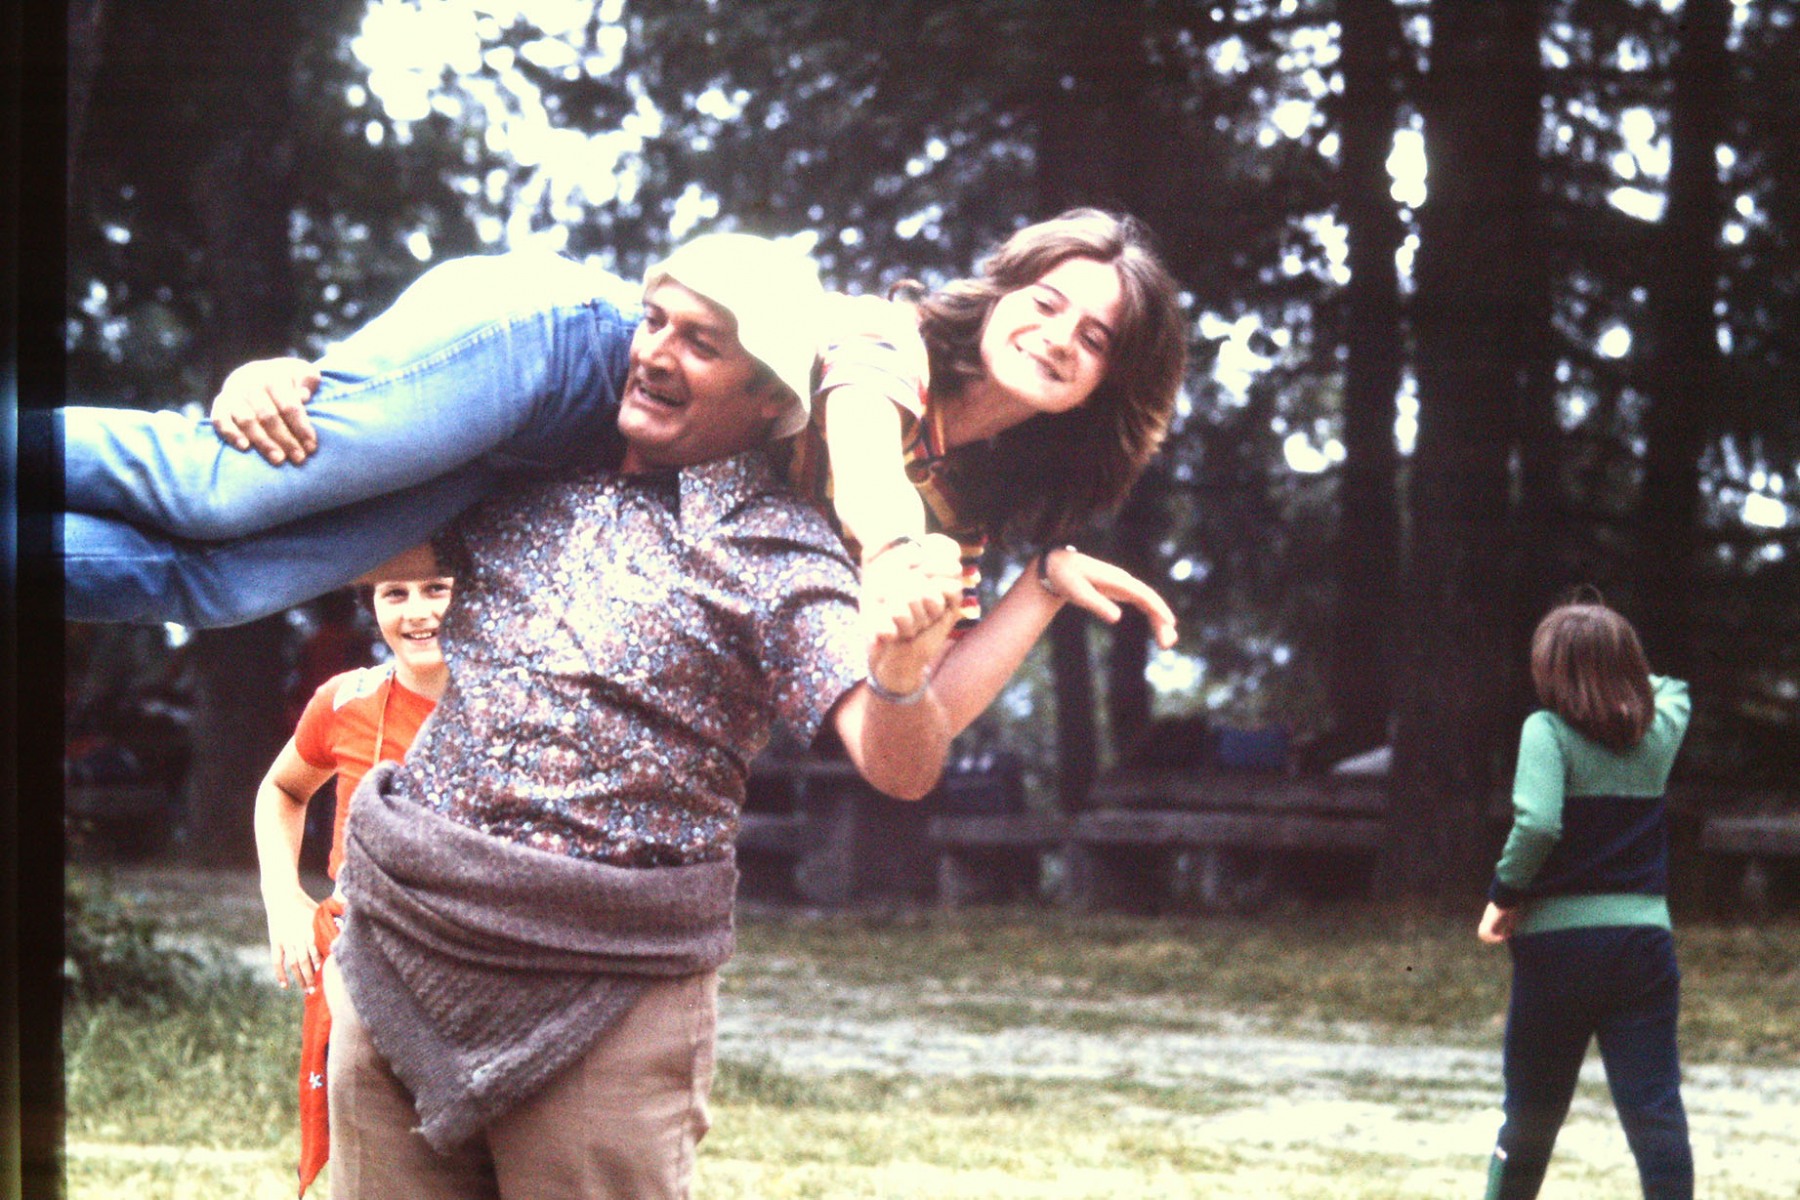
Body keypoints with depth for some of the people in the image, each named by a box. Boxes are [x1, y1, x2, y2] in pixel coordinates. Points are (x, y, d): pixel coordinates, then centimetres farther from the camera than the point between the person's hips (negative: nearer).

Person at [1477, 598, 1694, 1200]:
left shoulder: (1548, 730, -8)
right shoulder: (1659, 733, 7)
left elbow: (1537, 823, -22)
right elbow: (1670, 688, 32)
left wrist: (1504, 893, -10)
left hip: (1559, 944, -3)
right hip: (1644, 943, 3)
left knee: (1532, 1115, 12)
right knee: (1656, 1111, -3)